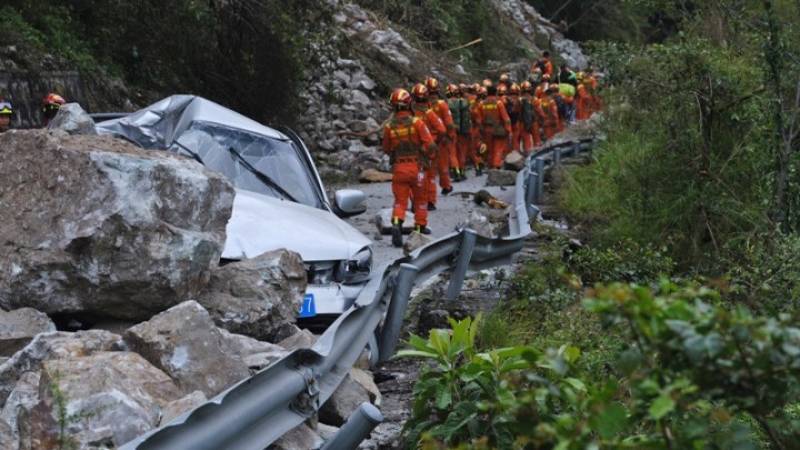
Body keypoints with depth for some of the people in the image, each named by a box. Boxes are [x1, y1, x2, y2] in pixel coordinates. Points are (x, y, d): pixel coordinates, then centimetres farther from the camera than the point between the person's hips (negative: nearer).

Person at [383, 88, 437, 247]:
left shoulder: (389, 126, -4)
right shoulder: (416, 122, -11)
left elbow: (387, 149, 8)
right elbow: (430, 145, -12)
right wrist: (427, 158, 6)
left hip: (398, 167, 1)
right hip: (416, 167, -1)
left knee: (400, 200, 6)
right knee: (420, 199, 18)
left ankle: (396, 223, -19)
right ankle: (420, 227, 27)